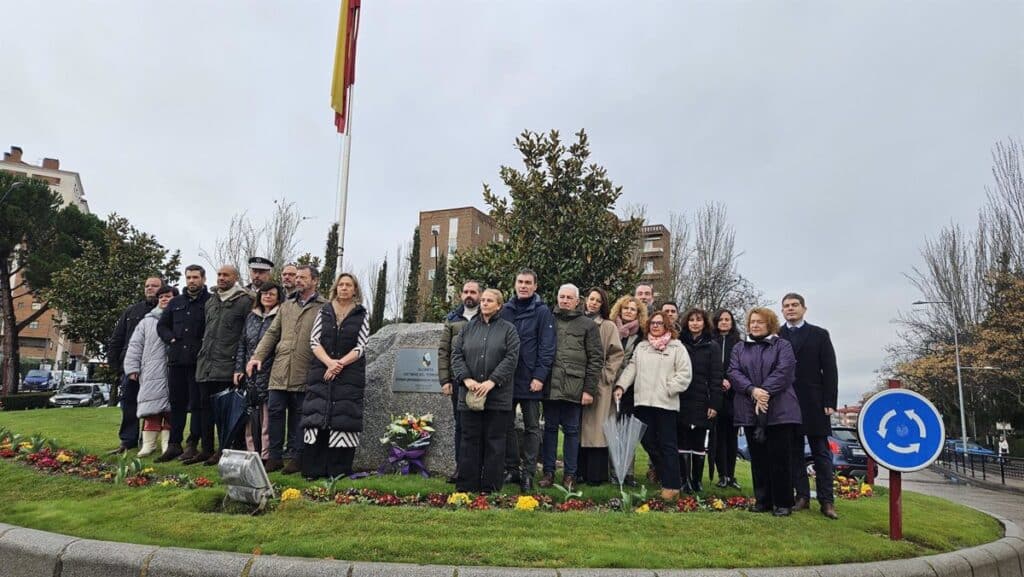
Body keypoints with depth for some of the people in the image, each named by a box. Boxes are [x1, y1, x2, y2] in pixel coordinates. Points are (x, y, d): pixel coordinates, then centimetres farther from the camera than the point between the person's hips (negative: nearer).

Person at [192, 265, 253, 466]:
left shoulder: (244, 302, -5)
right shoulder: (210, 301, 17)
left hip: (226, 365, -7)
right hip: (205, 363, 7)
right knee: (205, 406, 9)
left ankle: (224, 451, 6)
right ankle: (207, 450, 18)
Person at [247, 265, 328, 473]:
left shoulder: (324, 307, 0)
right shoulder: (286, 306, 18)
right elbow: (272, 333, 18)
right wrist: (257, 356, 6)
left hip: (304, 374, -5)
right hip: (280, 369, 5)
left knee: (299, 415, 4)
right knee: (275, 411, 3)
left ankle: (294, 457, 13)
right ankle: (274, 456, 13)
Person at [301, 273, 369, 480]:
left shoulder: (361, 315, 6)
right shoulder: (324, 312, 11)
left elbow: (360, 347, 0)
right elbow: (314, 341, 3)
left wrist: (340, 364, -13)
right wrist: (329, 362, -12)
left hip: (350, 375, -1)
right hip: (321, 373, 1)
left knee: (343, 421, -4)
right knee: (317, 420, -2)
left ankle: (338, 471, 2)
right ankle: (313, 470, 4)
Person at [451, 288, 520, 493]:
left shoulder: (508, 329, 4)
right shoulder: (468, 328, 13)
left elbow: (511, 358, -6)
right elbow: (456, 354, 7)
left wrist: (492, 382, -16)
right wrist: (466, 379, -9)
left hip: (498, 396, -2)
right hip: (470, 394, 3)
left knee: (494, 441, 2)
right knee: (470, 439, 7)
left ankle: (490, 486, 10)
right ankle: (466, 485, 13)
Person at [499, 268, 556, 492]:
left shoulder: (542, 312, -3)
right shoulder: (506, 310, 7)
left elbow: (547, 347, -8)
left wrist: (539, 376, -15)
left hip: (530, 380, -4)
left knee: (531, 428, 6)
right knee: (506, 425, 9)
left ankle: (528, 473, 12)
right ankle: (511, 468, 21)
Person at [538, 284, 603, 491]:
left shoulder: (588, 325, 3)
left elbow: (596, 359, 0)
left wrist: (589, 389, -6)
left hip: (574, 387, -2)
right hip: (550, 386, 2)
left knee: (571, 430, 5)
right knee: (550, 428, 9)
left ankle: (570, 474, 14)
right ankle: (548, 472, 17)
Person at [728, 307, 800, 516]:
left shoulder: (782, 346, 5)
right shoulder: (740, 348, 15)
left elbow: (783, 372, -10)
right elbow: (734, 373, 1)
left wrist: (765, 392, -20)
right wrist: (753, 391, -15)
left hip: (779, 411, -3)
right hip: (750, 411, 3)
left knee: (779, 457, -2)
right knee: (758, 458, 9)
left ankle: (783, 503, 9)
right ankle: (762, 500, 18)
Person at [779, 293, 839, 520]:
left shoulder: (819, 335, 5)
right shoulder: (775, 337, 6)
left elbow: (830, 370, 0)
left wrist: (830, 403, -7)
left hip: (814, 403, -1)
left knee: (821, 454, 3)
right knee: (794, 452, 6)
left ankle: (826, 501, 7)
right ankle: (802, 496, 14)